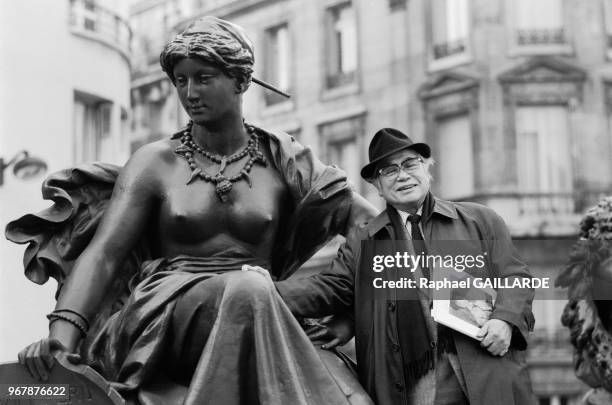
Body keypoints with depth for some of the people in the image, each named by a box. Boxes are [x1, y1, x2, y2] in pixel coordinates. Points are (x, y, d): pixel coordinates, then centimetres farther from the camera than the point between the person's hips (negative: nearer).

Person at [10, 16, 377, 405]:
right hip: (166, 311, -2)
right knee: (247, 289, -35)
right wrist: (63, 333, -18)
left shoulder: (282, 160, 12)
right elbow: (103, 254, -2)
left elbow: (372, 221, 11)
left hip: (257, 310, 2)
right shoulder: (155, 162, 8)